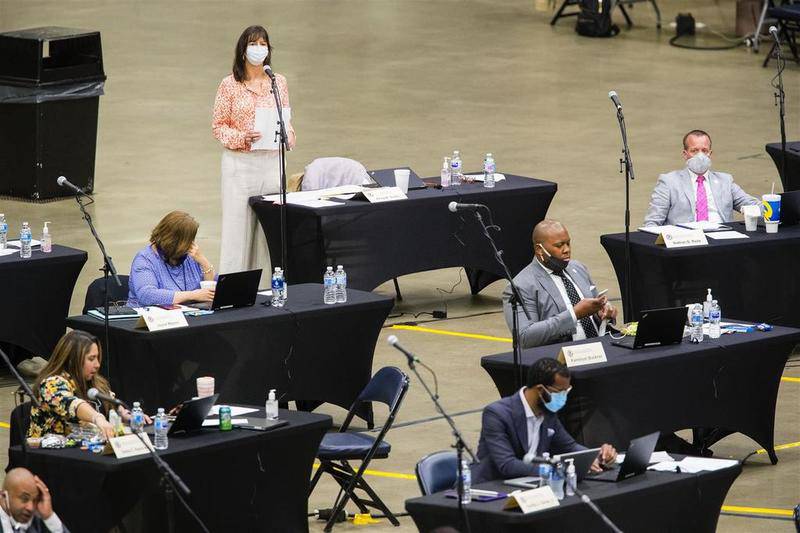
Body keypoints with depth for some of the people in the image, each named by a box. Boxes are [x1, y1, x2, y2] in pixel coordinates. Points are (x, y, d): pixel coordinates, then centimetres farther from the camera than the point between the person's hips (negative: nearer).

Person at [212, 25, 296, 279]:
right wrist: (242, 138, -17)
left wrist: (288, 137, -5)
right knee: (238, 225, -5)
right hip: (239, 161, -3)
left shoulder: (279, 82, 9)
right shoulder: (230, 85, -1)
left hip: (272, 161, 3)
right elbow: (218, 125, 0)